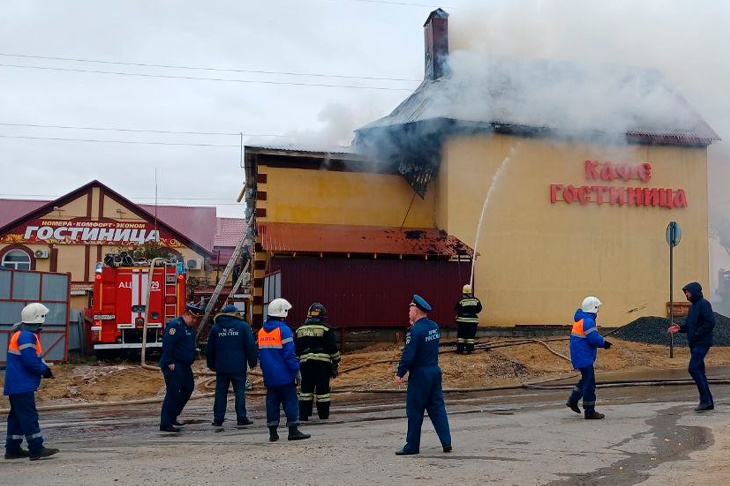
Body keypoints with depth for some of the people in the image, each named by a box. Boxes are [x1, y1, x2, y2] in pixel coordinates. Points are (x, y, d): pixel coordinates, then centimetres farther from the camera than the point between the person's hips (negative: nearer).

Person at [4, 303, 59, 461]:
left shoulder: (22, 333, 15)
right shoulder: (26, 336, -19)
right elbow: (30, 361, -23)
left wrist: (43, 366, 6)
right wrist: (44, 370, -9)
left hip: (16, 384, 11)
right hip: (22, 385, -11)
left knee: (17, 415, 14)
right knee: (29, 415, -8)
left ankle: (13, 449, 19)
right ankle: (36, 449, -6)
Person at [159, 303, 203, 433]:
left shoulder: (189, 328, 17)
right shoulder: (175, 325, -15)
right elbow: (167, 344, -22)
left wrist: (190, 360, 18)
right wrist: (169, 363, -24)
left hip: (184, 366, 11)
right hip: (174, 366, -11)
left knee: (187, 389, 17)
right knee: (173, 393, -10)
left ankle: (172, 417, 27)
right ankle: (165, 424, -7)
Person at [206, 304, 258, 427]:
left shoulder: (215, 328, 7)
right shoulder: (243, 326, -2)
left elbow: (210, 349, 12)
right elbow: (251, 346, -4)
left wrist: (211, 365, 21)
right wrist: (253, 362, 3)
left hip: (221, 367, 2)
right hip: (238, 366, -2)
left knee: (220, 392, 8)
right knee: (240, 392, 2)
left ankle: (218, 419, 9)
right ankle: (241, 418, 2)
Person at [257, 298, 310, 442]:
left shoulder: (261, 331, 10)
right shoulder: (284, 330, -12)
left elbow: (260, 354, 15)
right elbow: (290, 354, -15)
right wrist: (297, 372, -10)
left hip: (269, 376, 7)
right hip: (284, 376, -7)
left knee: (272, 402, 9)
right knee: (291, 401, 1)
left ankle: (273, 433, 10)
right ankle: (293, 431, 2)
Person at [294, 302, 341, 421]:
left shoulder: (300, 330, 13)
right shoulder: (326, 329, -1)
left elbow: (295, 350, 15)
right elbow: (333, 348, -3)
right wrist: (336, 363, 5)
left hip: (305, 362, 3)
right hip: (322, 362, -3)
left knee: (306, 388, 7)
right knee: (322, 388, 3)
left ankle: (303, 414, 4)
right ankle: (323, 414, 8)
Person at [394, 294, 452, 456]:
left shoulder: (415, 331, -17)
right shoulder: (434, 326, 6)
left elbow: (408, 355, -19)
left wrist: (399, 374, -10)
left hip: (420, 374, -7)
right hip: (435, 370, 7)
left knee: (414, 410, 3)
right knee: (437, 407, 12)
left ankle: (412, 446, 10)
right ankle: (446, 442, 10)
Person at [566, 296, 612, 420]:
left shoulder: (580, 319, 12)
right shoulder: (588, 321, -19)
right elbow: (594, 339, -24)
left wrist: (601, 341, 5)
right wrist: (603, 342, -6)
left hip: (578, 357, 10)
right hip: (584, 357, -10)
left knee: (586, 379, 24)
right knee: (589, 383, -3)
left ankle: (573, 400, 27)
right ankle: (589, 411, 2)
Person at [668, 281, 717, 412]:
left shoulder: (704, 304, -11)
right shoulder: (693, 305, 18)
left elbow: (710, 323, -19)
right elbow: (689, 324, 22)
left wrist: (697, 334, -20)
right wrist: (680, 328, 3)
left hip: (702, 343, -10)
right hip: (694, 344, 10)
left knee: (693, 368, -15)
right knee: (699, 371, 10)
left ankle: (705, 399, -10)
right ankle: (708, 402, 15)